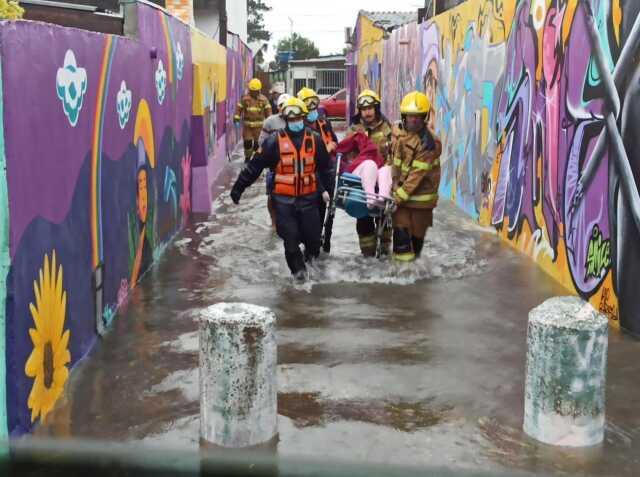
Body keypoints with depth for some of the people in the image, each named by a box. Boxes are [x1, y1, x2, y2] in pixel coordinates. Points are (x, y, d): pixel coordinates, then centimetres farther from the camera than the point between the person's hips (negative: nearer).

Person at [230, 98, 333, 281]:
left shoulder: (315, 140, 2)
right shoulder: (275, 141, -6)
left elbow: (325, 167, 15)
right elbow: (254, 166, -4)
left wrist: (325, 188, 15)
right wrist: (238, 188, -4)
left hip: (308, 197, 2)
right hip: (284, 199, -2)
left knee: (312, 236, 4)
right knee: (290, 237, 0)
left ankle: (311, 252, 39)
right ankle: (298, 268, 23)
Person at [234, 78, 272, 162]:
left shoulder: (263, 99, 2)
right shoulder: (245, 98, 2)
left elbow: (268, 110, 3)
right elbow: (239, 108, -1)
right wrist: (236, 117, -13)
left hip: (259, 125, 0)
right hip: (247, 124, 0)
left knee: (257, 142, 1)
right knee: (247, 142, 0)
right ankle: (247, 157, 19)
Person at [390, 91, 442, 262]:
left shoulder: (429, 142, -19)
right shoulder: (398, 132, 0)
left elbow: (417, 174, -21)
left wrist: (399, 196, -23)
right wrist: (394, 183, 0)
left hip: (421, 192, -4)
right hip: (401, 188, 4)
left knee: (417, 229, 9)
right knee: (400, 226, -5)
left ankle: (414, 256, 29)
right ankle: (403, 261, 2)